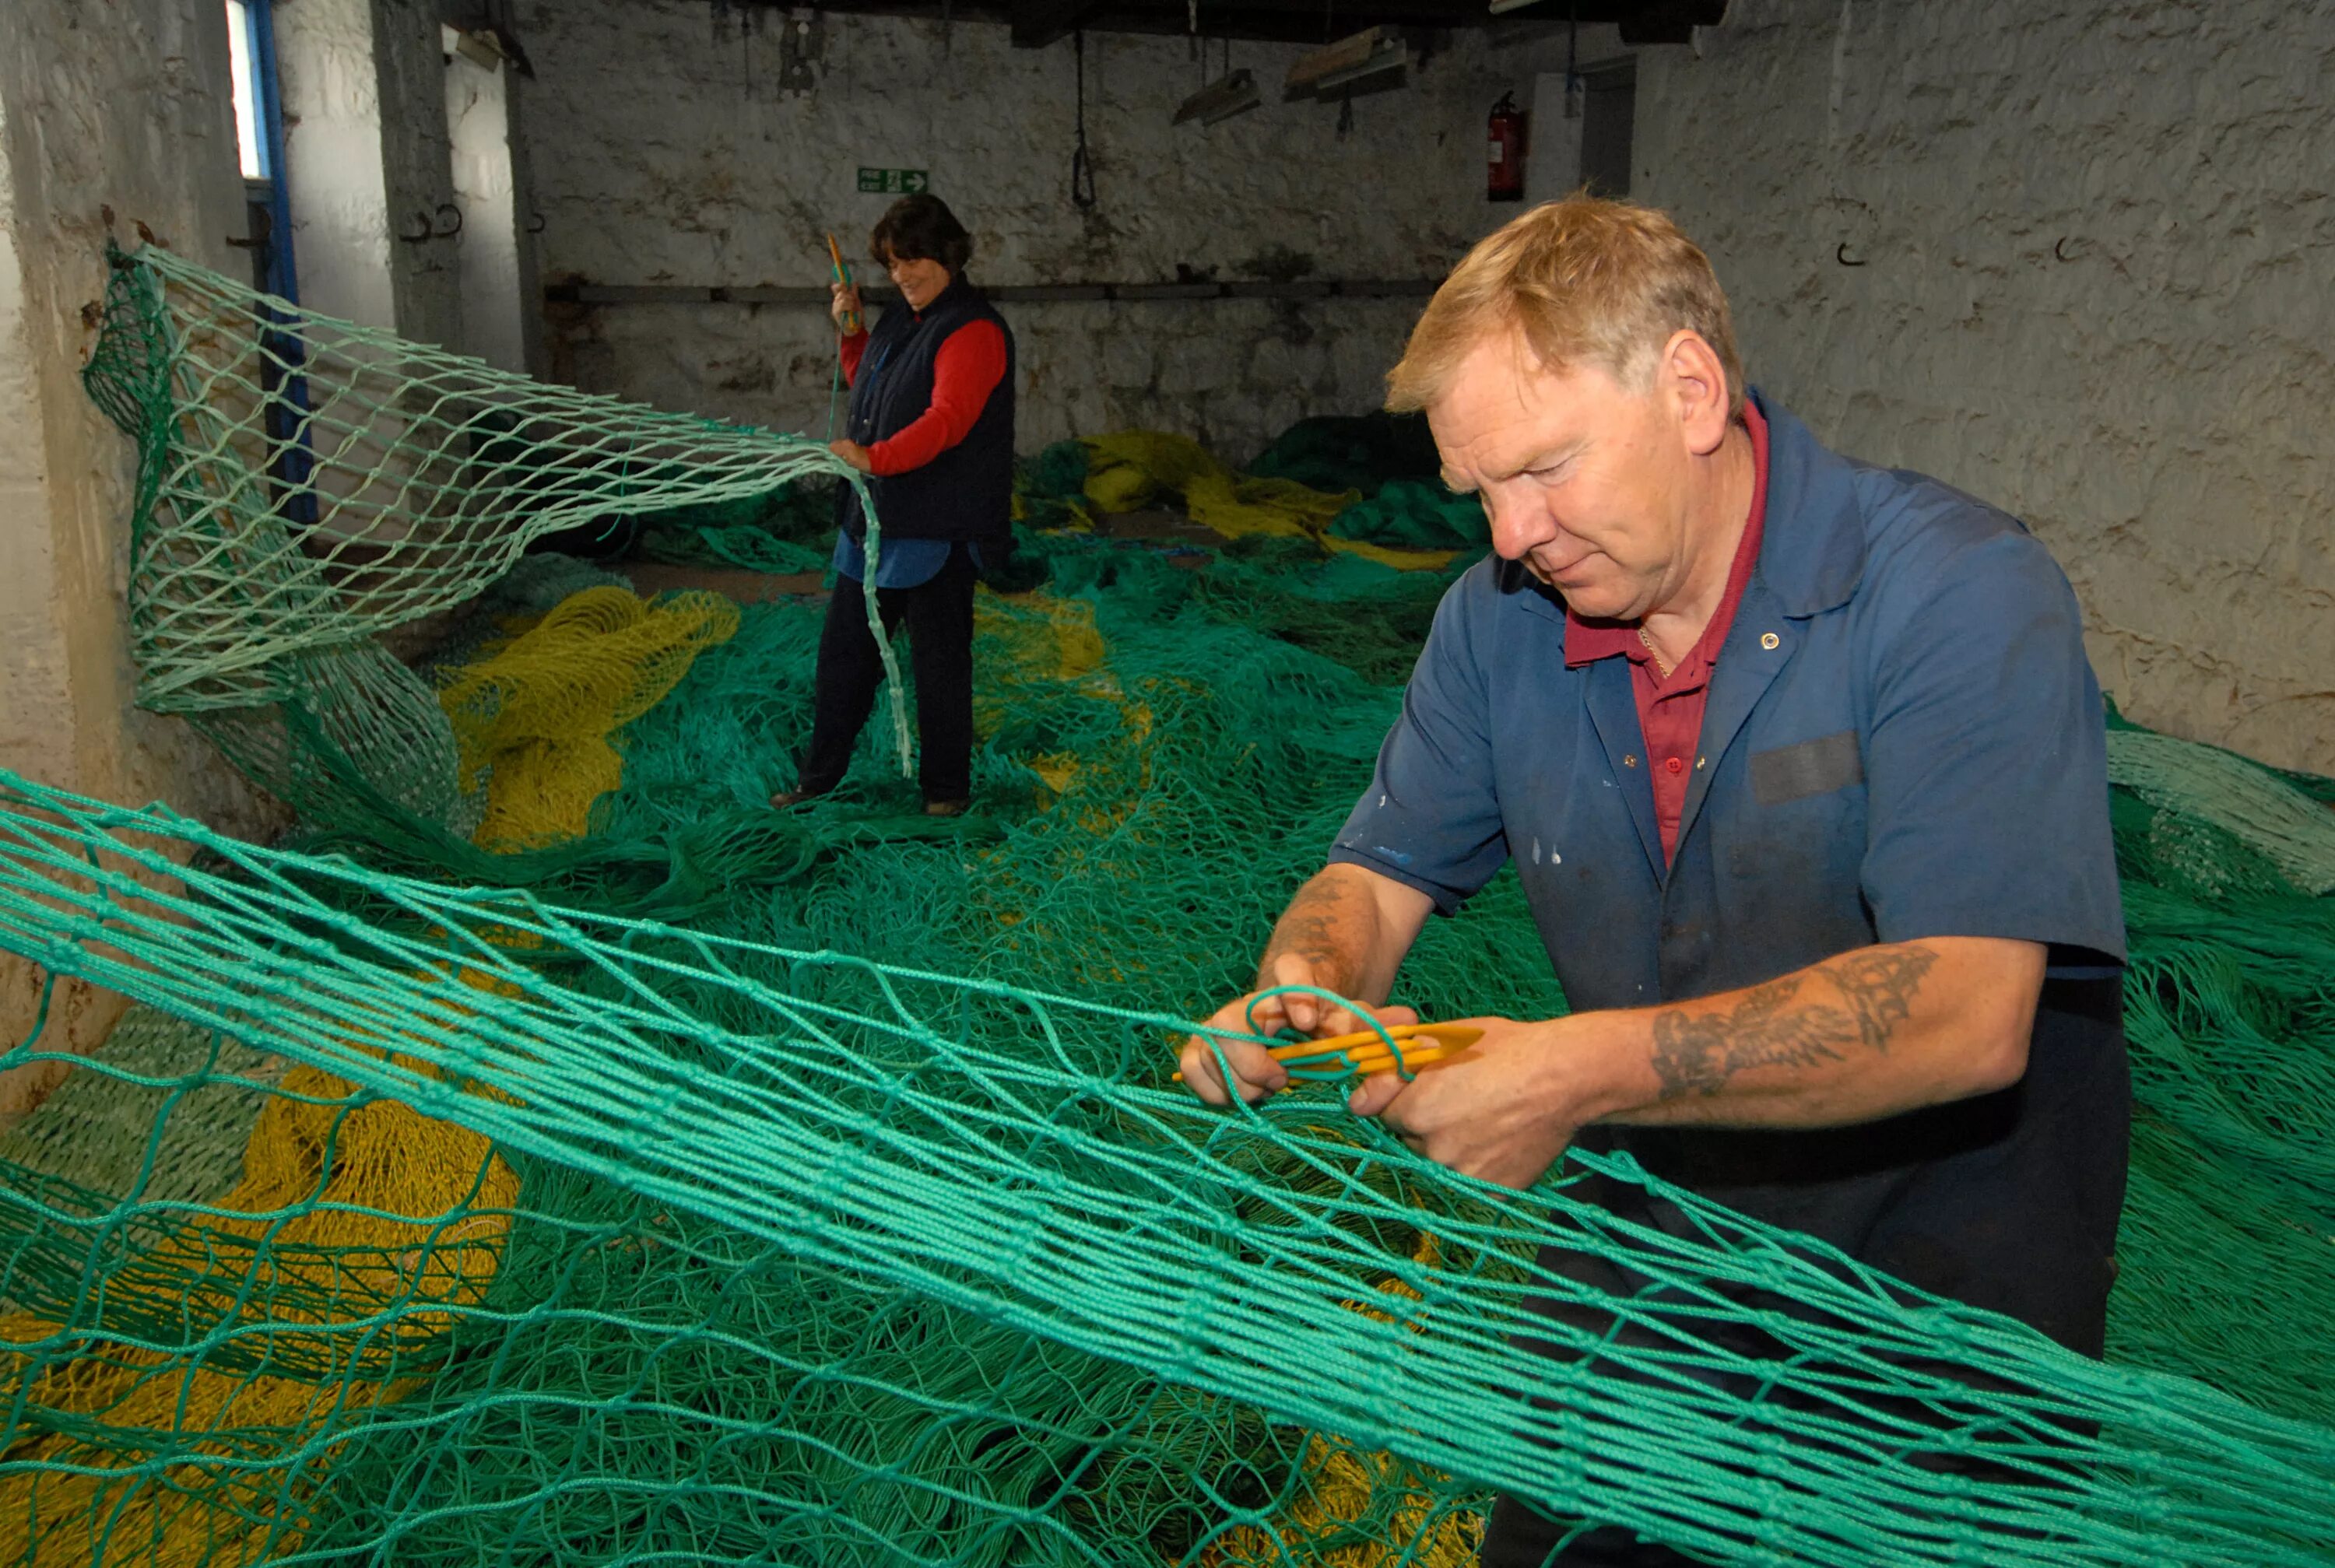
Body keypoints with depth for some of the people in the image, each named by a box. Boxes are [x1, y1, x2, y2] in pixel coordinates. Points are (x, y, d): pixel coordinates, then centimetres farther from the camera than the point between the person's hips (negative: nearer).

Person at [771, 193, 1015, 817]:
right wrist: (850, 331, 15)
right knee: (844, 650, 16)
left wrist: (875, 458, -38)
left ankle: (945, 788, 18)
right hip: (873, 519, 9)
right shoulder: (901, 320, 14)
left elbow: (947, 420, -27)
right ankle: (819, 774, 29)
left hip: (938, 531, -9)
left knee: (939, 660, 3)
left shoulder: (973, 331, -14)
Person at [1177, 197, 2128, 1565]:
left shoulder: (1961, 592, -20)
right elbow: (1383, 874, 4)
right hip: (1652, 1215, 4)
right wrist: (1304, 991, -18)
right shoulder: (1501, 619, -3)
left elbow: (1968, 1012, -29)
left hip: (1943, 1257, -3)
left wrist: (1588, 1069, -34)